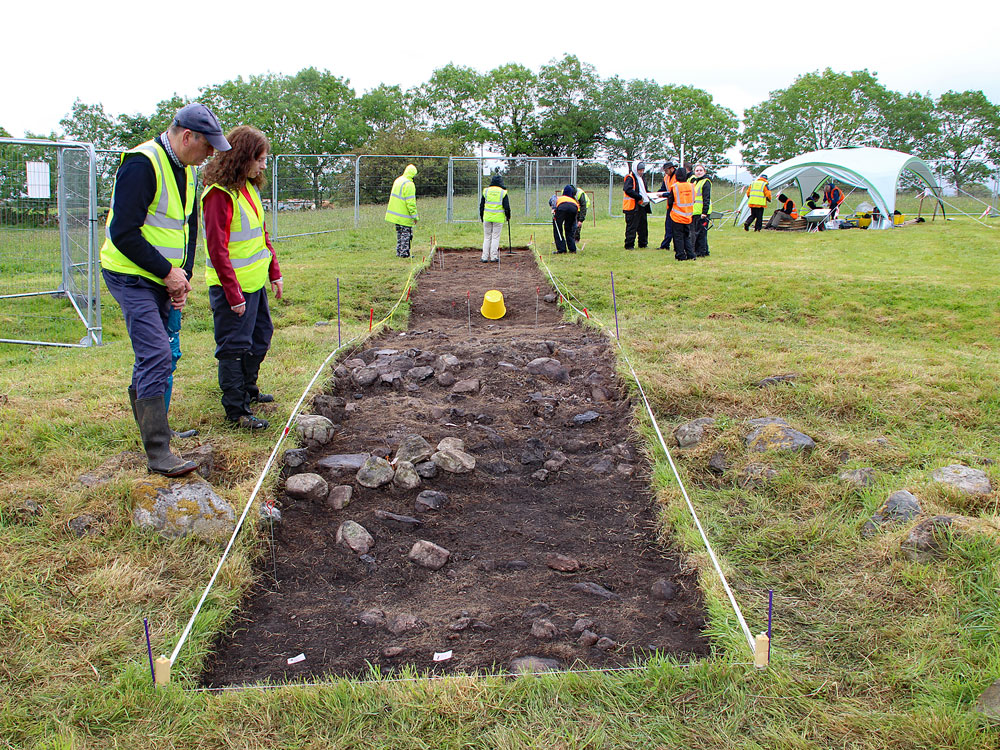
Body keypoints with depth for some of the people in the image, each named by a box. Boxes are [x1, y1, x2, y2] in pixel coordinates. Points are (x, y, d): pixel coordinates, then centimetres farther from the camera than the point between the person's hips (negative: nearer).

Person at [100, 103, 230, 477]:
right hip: (131, 277, -9)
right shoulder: (142, 164, -19)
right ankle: (158, 452, -12)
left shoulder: (185, 170, 10)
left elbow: (188, 228, 19)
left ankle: (149, 426, 32)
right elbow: (123, 233, -24)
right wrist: (169, 272, -17)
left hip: (162, 278, 9)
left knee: (155, 355, 15)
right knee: (156, 356, -15)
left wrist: (183, 275, 6)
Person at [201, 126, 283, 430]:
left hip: (255, 283, 10)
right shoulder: (219, 193, -18)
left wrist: (274, 272, 15)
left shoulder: (250, 188, 10)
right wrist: (233, 294, -21)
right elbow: (217, 248, -21)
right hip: (233, 287, -10)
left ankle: (248, 391, 39)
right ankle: (236, 411, 6)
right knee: (235, 347, -2)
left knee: (260, 337, 21)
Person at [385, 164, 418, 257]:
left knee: (400, 234, 15)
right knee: (406, 233, -2)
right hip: (404, 215, -9)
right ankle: (404, 253, -1)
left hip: (395, 213, 9)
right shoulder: (409, 184, -18)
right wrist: (414, 216, -16)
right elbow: (411, 202, -21)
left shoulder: (398, 180, 11)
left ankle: (399, 252, 17)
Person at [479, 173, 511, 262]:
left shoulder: (486, 191, 4)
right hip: (498, 218, -2)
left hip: (487, 217, 2)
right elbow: (506, 206, -2)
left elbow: (481, 205, 8)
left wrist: (481, 216, 18)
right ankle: (494, 257, 1)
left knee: (487, 237, 8)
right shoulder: (503, 192, -3)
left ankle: (485, 257, 4)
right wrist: (508, 216, 13)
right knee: (495, 237, 3)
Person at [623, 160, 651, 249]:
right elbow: (627, 190, -23)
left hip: (642, 206, 9)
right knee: (631, 227, -6)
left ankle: (643, 244, 23)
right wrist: (639, 197, -23)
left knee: (643, 226, 13)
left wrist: (647, 195, 8)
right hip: (632, 207, -9)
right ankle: (629, 245, -1)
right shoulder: (630, 178, -9)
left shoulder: (642, 178, 19)